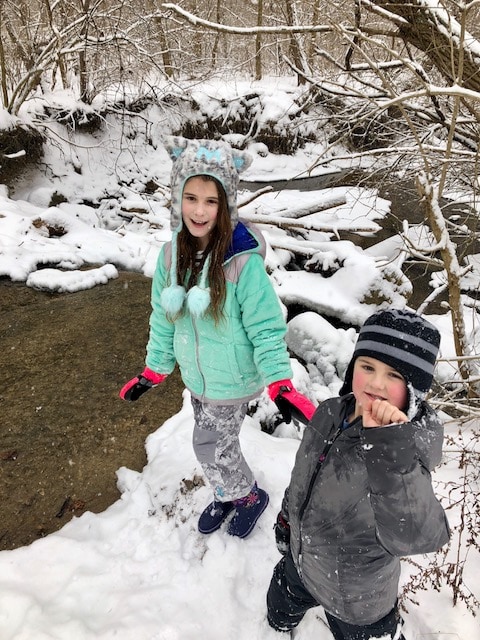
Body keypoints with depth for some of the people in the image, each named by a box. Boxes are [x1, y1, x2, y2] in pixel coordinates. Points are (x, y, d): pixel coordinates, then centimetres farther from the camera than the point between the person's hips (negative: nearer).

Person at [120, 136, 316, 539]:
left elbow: (266, 328, -20)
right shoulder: (171, 254, -9)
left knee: (211, 447, 9)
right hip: (196, 375, 6)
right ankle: (230, 495, 51)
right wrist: (154, 370, 8)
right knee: (213, 443, 22)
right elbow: (163, 318, 2)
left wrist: (280, 385, -26)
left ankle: (249, 497, 40)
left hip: (233, 381, -5)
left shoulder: (243, 262, -27)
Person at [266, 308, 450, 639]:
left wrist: (389, 446, -58)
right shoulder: (330, 413, -16)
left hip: (355, 601, -6)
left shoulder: (408, 451, -34)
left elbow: (416, 536, -51)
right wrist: (287, 519, 15)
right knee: (281, 612, 34)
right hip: (300, 561, 7)